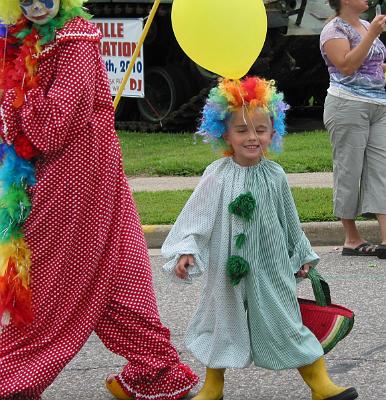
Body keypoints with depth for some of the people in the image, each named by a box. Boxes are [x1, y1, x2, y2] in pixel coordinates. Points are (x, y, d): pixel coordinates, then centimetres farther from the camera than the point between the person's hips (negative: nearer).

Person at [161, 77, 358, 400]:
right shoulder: (217, 176, -9)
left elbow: (289, 220, 10)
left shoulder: (275, 176, -3)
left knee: (285, 323, 4)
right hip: (229, 265, -1)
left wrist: (302, 256, 19)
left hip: (272, 266, 1)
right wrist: (185, 251, -19)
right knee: (224, 321, 11)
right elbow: (195, 217, -7)